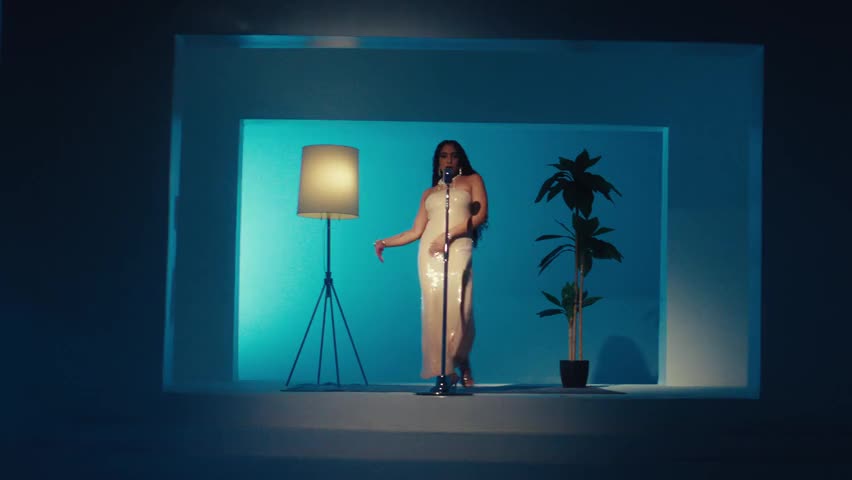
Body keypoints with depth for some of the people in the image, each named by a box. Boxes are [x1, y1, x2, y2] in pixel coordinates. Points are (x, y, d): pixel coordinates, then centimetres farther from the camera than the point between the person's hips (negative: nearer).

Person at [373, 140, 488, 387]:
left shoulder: (472, 180, 15)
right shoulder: (429, 193, 23)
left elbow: (481, 215, 0)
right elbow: (416, 231, 18)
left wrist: (449, 235, -8)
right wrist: (385, 242, 10)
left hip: (458, 249, -3)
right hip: (429, 252, 3)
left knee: (457, 307, -16)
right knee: (434, 308, -8)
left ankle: (463, 366, 0)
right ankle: (444, 371, -7)